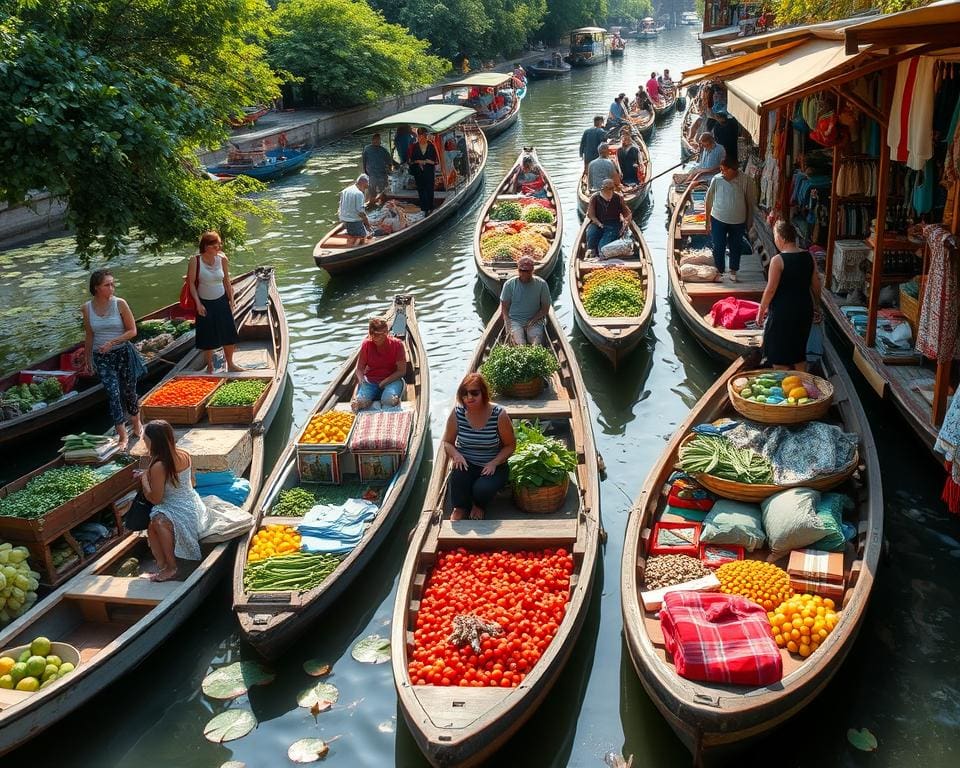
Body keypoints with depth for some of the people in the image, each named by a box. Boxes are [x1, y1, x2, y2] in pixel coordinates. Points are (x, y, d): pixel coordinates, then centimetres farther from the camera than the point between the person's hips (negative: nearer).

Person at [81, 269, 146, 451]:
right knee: (113, 393, -9)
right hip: (101, 357, 1)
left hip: (123, 353, -1)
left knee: (129, 391, 10)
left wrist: (112, 342, -18)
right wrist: (88, 360, 14)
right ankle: (122, 435, -3)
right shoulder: (87, 308, -2)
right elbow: (89, 337, 10)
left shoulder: (120, 303, -9)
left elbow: (132, 331, -6)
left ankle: (137, 424, 35)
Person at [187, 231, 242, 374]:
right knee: (208, 337, 6)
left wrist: (231, 299, 3)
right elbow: (191, 283, -10)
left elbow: (226, 281, 4)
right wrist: (198, 303, -14)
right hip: (205, 303, -3)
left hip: (222, 302, 3)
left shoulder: (222, 259, -6)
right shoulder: (195, 261, -15)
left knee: (229, 334, 7)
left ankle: (230, 364, 23)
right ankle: (210, 366, 23)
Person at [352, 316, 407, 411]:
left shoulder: (397, 344, -6)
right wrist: (361, 379, -19)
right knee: (359, 402, -29)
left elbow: (401, 371, -5)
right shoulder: (366, 344, 0)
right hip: (370, 381, 1)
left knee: (390, 399, -36)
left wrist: (385, 382, -17)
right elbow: (359, 369, 4)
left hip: (392, 380, -1)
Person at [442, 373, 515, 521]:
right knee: (458, 475, -33)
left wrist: (494, 463, -20)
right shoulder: (457, 413, -8)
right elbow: (447, 442, 3)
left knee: (482, 489, -30)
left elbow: (510, 445, -5)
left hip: (493, 466, -1)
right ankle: (460, 509, -5)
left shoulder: (499, 415, -15)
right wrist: (456, 455, -19)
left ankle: (479, 506, 8)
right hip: (466, 463, 2)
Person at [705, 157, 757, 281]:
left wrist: (749, 222, 2)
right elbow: (709, 200, -2)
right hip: (718, 219, 0)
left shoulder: (745, 181, -13)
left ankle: (733, 271, 33)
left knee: (736, 247, 15)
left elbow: (751, 202, -3)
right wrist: (708, 222, 2)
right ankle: (719, 271, 26)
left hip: (738, 221, 0)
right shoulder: (716, 180, -12)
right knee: (718, 247, 7)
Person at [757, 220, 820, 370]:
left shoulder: (778, 260, -17)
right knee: (799, 351, 21)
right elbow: (816, 286, 7)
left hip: (783, 312, -6)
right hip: (804, 309, 6)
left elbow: (770, 290, -15)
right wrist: (814, 305, 22)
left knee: (779, 355, 7)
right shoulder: (809, 256, 0)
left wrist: (761, 312, -4)